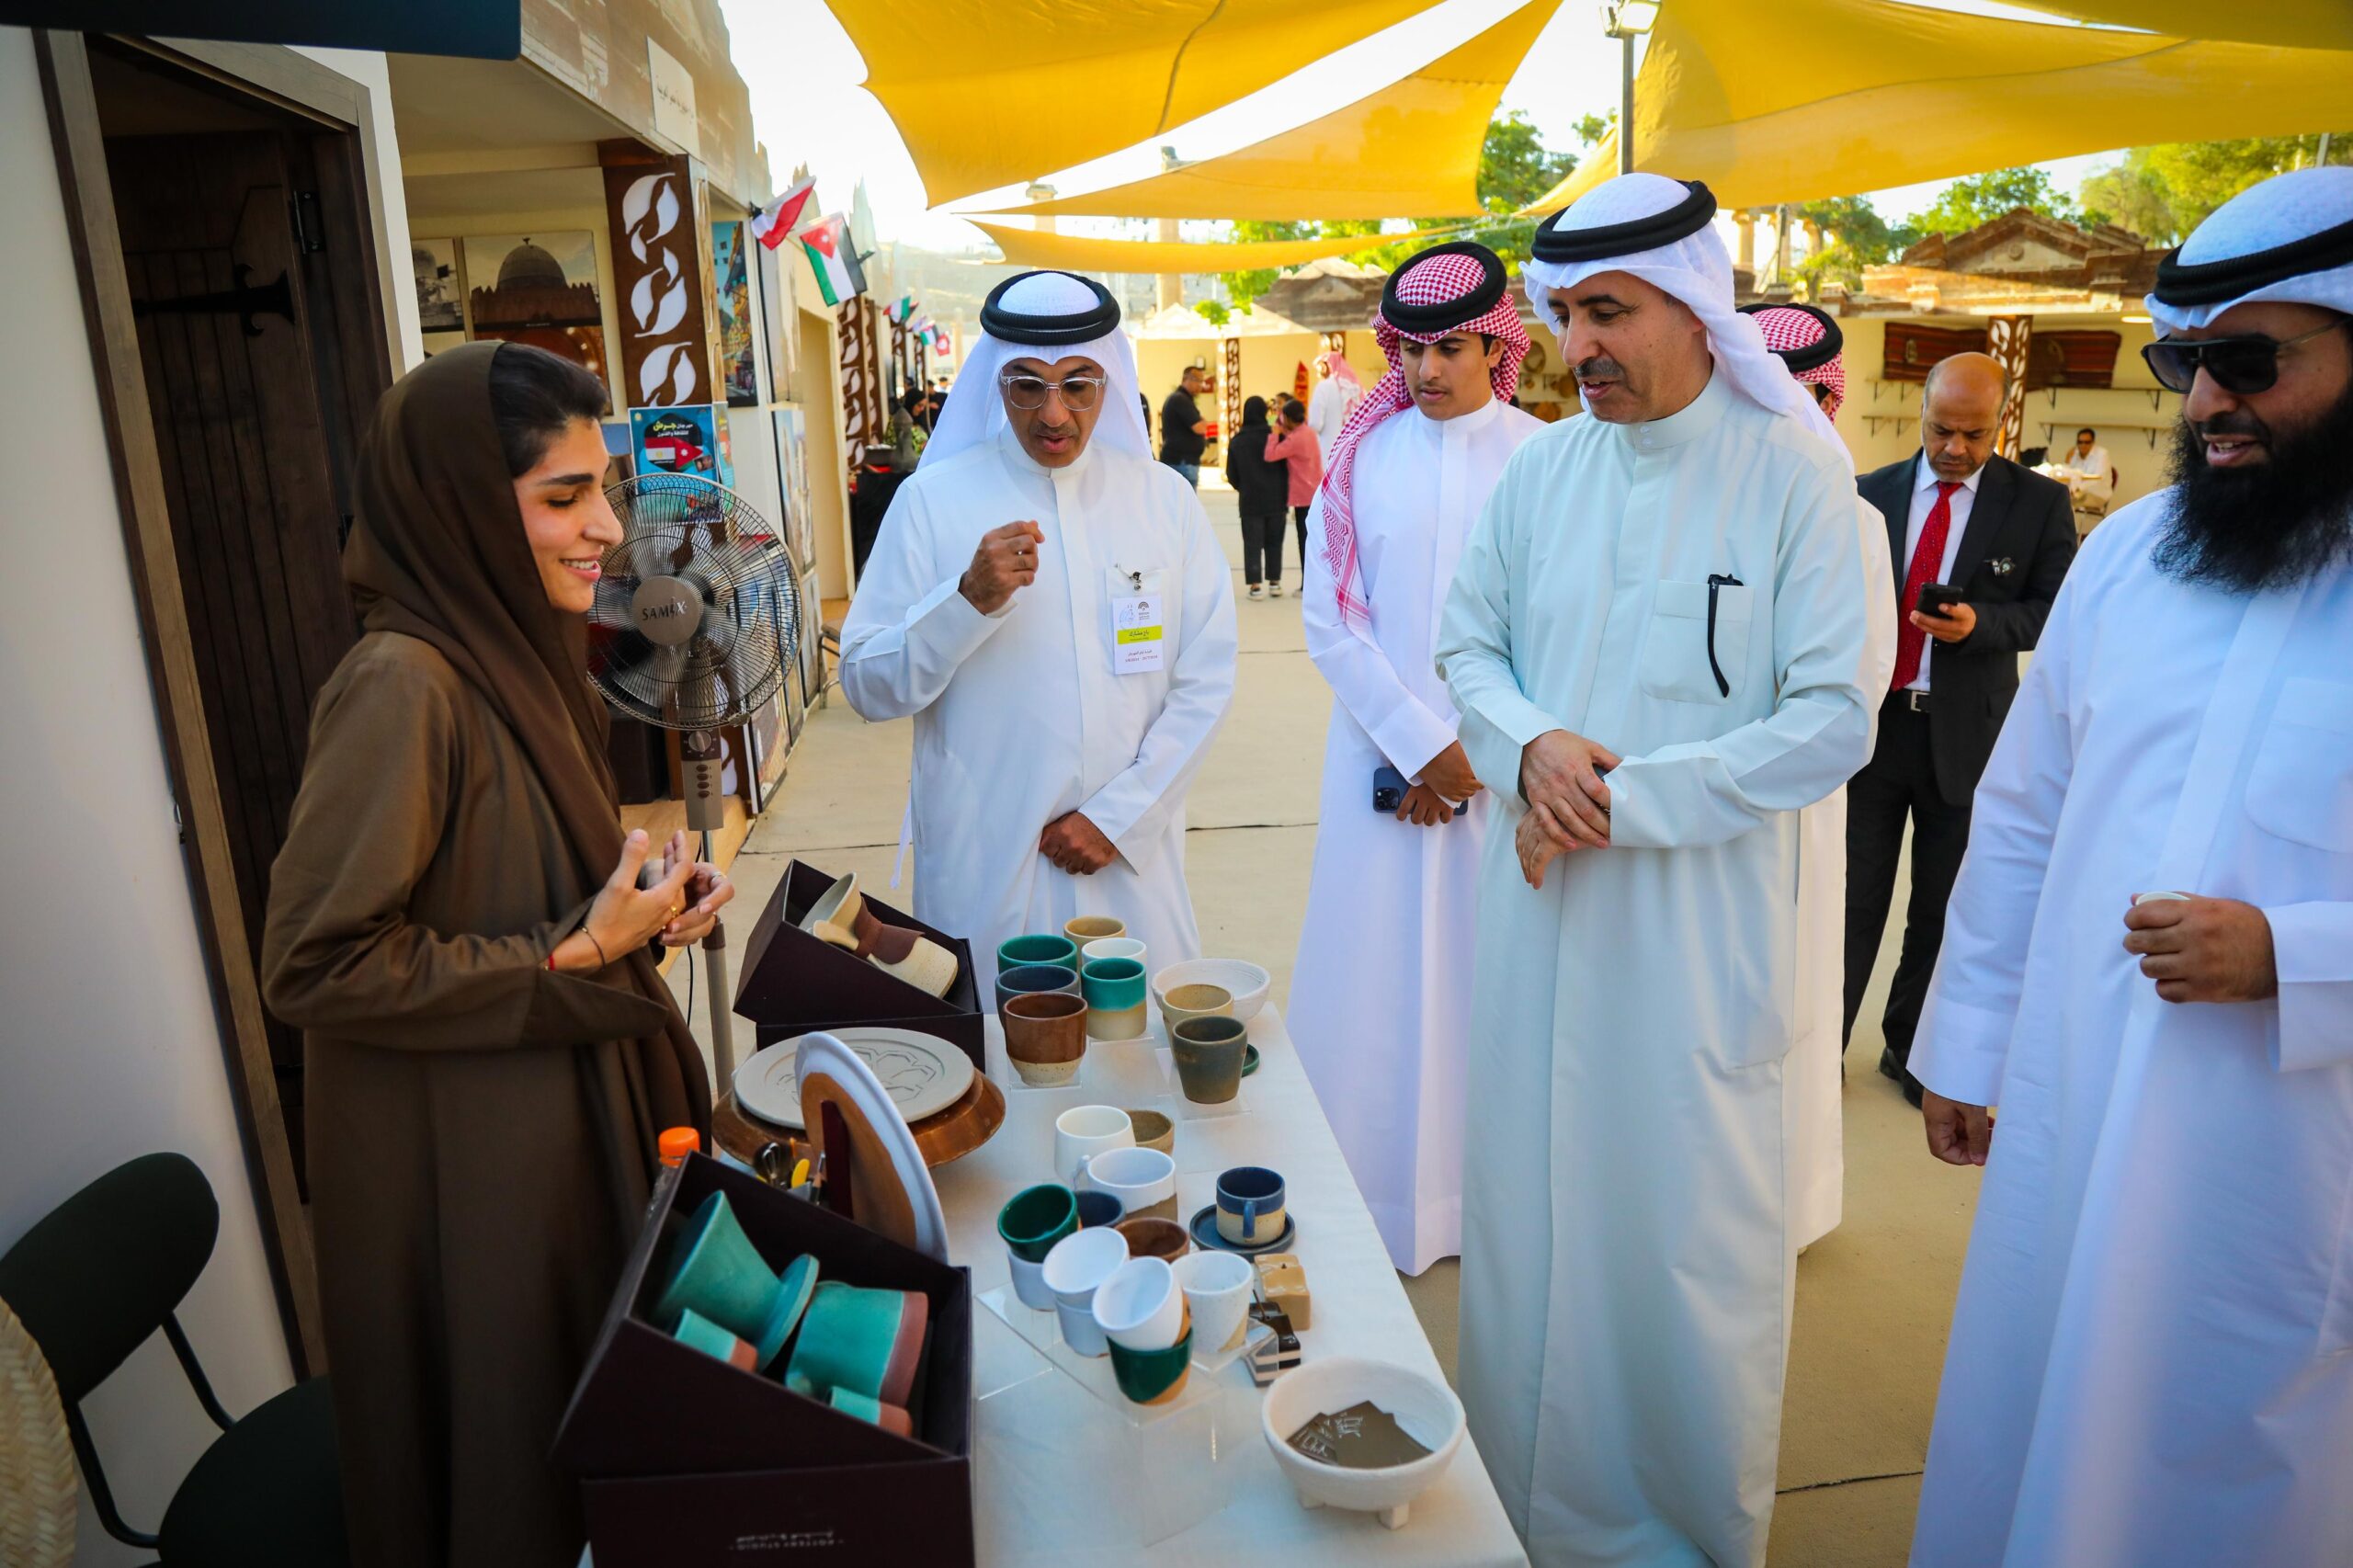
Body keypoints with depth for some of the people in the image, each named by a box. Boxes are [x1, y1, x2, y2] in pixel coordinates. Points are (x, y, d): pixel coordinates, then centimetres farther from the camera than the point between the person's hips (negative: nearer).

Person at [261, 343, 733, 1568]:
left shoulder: (513, 654, 6)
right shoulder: (403, 684, -23)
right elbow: (313, 963, -23)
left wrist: (638, 900, -1)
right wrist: (576, 953, -20)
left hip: (578, 1111, 8)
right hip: (470, 1159, -8)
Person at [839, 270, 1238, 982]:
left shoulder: (1163, 498, 3)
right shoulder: (932, 500, -3)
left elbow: (1205, 679, 2)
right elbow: (868, 688, -5)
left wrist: (1118, 815, -6)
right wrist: (969, 599, -20)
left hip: (1131, 861, 2)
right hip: (983, 868, -2)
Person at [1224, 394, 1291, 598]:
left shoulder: (1236, 441, -2)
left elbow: (1231, 475, 3)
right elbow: (1285, 467, -3)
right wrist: (1284, 493, 12)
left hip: (1250, 501, 0)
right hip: (1275, 499, 0)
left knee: (1253, 543, 3)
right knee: (1274, 542, 12)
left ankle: (1256, 585, -3)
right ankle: (1275, 582, 16)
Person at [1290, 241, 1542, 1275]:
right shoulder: (1363, 455, 3)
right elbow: (1327, 618, -1)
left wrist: (1481, 749, -7)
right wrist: (1419, 742, -7)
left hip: (1502, 763, 0)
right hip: (1384, 752, 1)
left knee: (1484, 969, 6)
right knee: (1377, 970, 5)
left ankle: (1482, 1193, 23)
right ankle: (1372, 1197, 20)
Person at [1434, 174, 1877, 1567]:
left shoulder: (1794, 475, -8)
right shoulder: (1541, 468, 5)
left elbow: (1833, 725, -12)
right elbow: (1469, 644, 11)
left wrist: (1626, 800, -16)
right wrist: (1532, 746, -9)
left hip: (1703, 917, -4)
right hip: (1544, 898, 4)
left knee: (1692, 1227, 8)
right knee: (1532, 1203, 15)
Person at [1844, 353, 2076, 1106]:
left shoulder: (2040, 502, 0)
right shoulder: (1871, 493, 3)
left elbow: (2056, 611, 0)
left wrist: (1981, 623, -19)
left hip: (1964, 733, 0)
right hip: (1872, 723, 0)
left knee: (1943, 908, 13)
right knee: (1853, 900, 5)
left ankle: (1910, 1047, 30)